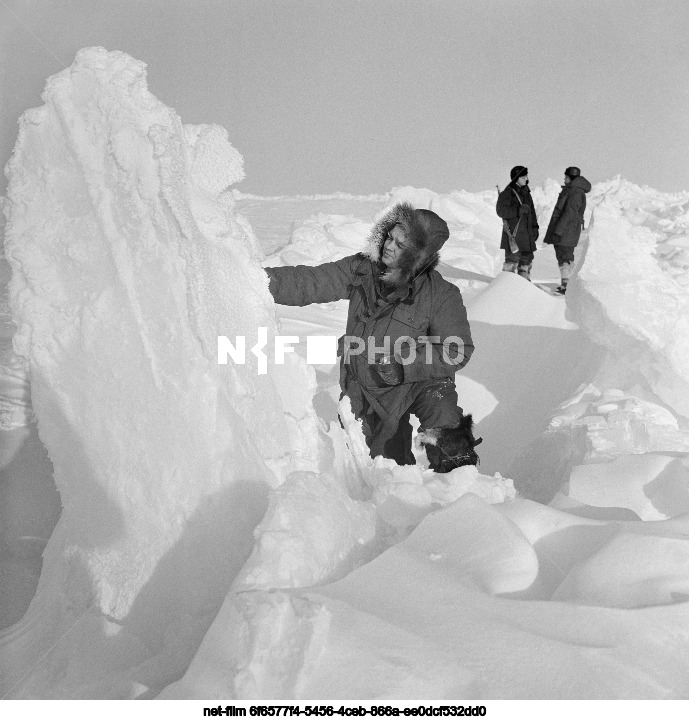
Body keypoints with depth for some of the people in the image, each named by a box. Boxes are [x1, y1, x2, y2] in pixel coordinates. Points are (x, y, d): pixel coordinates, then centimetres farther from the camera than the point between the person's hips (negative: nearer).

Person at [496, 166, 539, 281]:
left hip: (527, 234, 8)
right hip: (513, 233, -8)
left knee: (527, 258, 13)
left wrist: (535, 227, 21)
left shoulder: (526, 192, 17)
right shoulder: (507, 193, -8)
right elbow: (501, 210, -18)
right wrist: (518, 210, -25)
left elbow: (532, 211, 25)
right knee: (512, 258, -11)